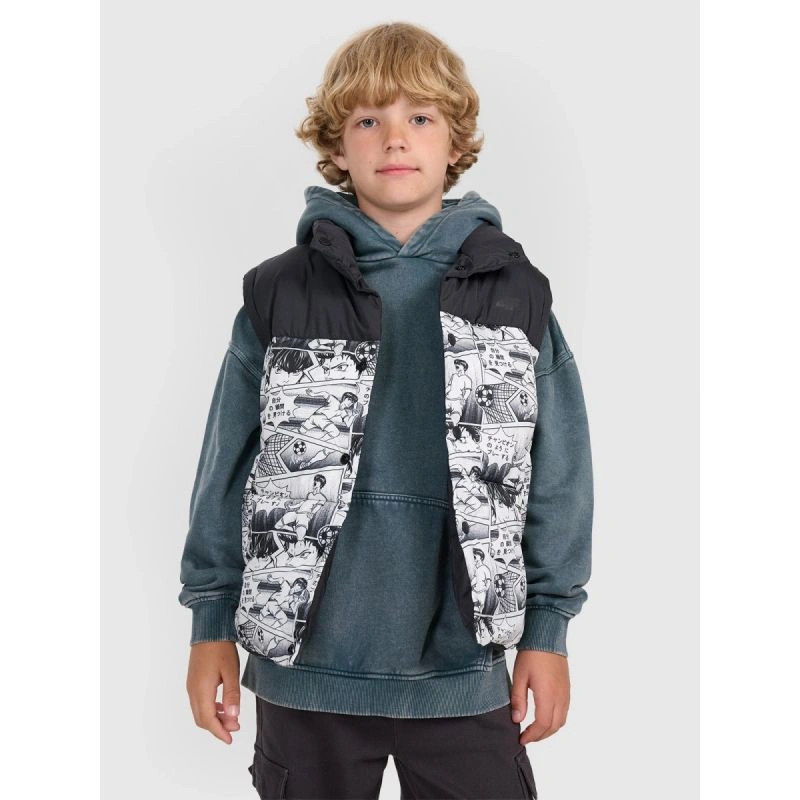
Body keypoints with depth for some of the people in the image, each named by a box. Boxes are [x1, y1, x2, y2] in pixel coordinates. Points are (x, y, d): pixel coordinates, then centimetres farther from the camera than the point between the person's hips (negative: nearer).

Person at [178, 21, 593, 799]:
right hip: (308, 670, 0)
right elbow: (227, 467, 1)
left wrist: (547, 630, 1)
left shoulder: (515, 292, 0)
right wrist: (211, 624, 2)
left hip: (463, 675, 0)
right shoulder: (279, 294, -1)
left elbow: (557, 472, 2)